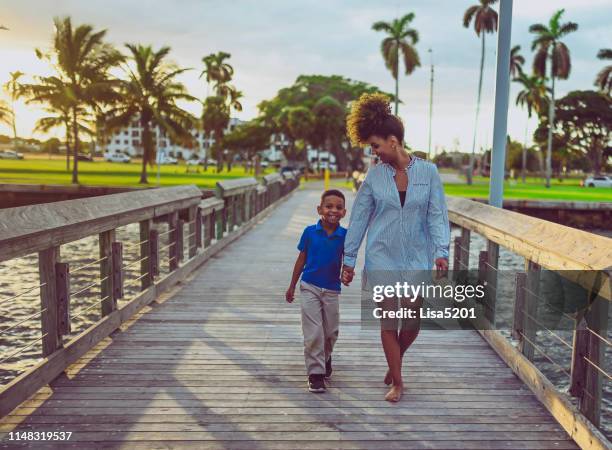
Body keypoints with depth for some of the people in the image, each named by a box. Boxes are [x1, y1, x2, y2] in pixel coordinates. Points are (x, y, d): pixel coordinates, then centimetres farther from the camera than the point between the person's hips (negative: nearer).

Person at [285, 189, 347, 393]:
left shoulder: (344, 235, -7)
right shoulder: (310, 232, -6)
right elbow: (301, 259, 3)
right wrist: (292, 286, 8)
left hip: (332, 290, 2)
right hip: (310, 287, -1)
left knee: (331, 332, 14)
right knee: (313, 333, -3)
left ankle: (325, 358, 43)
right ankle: (315, 373, 7)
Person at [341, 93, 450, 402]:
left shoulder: (428, 171, -2)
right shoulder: (374, 175, -1)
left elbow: (437, 214, -2)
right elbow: (358, 218, 3)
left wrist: (441, 252, -13)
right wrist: (349, 259, 4)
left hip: (417, 259, 0)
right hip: (383, 258, 0)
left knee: (413, 324, 6)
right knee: (389, 322, 3)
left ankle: (394, 362, 37)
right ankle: (397, 382, 19)